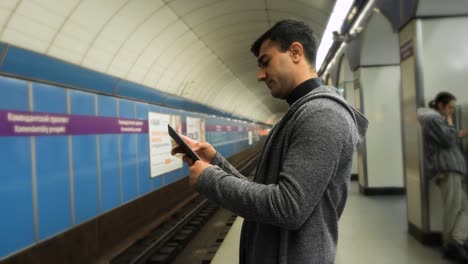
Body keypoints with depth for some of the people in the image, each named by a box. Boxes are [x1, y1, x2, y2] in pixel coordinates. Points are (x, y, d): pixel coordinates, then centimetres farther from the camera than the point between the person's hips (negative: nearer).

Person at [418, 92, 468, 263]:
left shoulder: (438, 118, 28)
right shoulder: (432, 118, -5)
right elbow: (448, 140, -12)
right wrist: (450, 121, 1)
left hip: (453, 167, 10)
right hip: (445, 168, -10)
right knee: (454, 208, -11)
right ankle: (451, 244, -6)